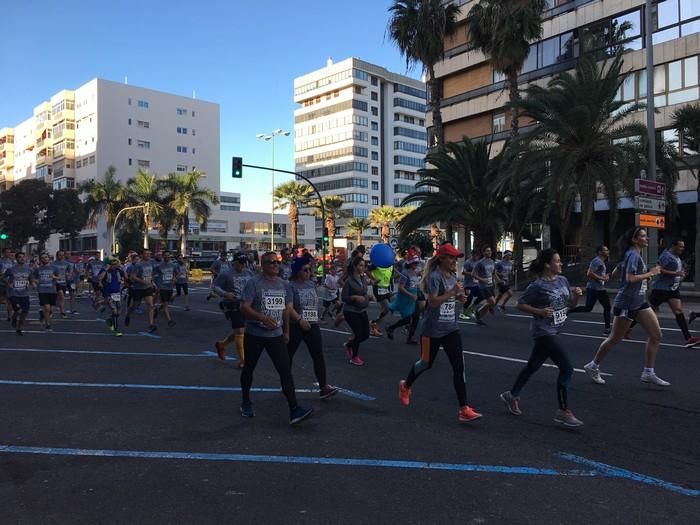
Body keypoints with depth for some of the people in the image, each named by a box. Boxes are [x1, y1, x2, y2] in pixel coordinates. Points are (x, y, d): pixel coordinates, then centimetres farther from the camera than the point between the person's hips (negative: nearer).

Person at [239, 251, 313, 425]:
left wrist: (286, 331, 14)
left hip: (276, 335, 3)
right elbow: (244, 307, -17)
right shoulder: (254, 283, -11)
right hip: (254, 334, -3)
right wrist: (262, 318, -29)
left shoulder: (284, 285, 5)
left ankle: (294, 409, -8)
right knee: (249, 369, 14)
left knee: (286, 371, -6)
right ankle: (246, 402, 34)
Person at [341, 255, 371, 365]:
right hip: (350, 311, -7)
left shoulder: (364, 278, 4)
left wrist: (367, 296, -3)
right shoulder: (349, 280, -16)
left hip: (362, 310, 7)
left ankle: (349, 344, 34)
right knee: (359, 334, -6)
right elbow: (343, 297, -15)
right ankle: (354, 357, 17)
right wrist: (355, 297, -28)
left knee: (366, 334, 6)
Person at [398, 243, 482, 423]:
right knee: (426, 363, 12)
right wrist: (453, 292, -28)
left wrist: (460, 295, 0)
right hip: (432, 329, -6)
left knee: (459, 366, -2)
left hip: (451, 328, 7)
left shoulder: (452, 275, 8)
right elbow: (433, 301, -23)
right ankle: (405, 386, 42)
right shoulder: (434, 276, -16)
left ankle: (464, 409, 1)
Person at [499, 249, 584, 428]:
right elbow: (520, 304, -10)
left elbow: (571, 303, 15)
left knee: (533, 366, 18)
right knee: (567, 368, -10)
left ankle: (512, 395, 34)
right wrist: (539, 311, -22)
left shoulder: (563, 280, 5)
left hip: (554, 331, 8)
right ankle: (563, 411, 2)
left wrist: (577, 295, -6)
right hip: (543, 332, -8)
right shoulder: (537, 285, -16)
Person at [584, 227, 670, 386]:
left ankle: (649, 373, 11)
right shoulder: (633, 255, -15)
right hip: (626, 304, -9)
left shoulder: (637, 254, 13)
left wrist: (648, 275, 13)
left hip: (639, 302, 9)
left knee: (656, 335, 4)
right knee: (615, 338, 2)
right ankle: (593, 367, 17)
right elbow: (630, 278, -26)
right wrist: (650, 273, -15)